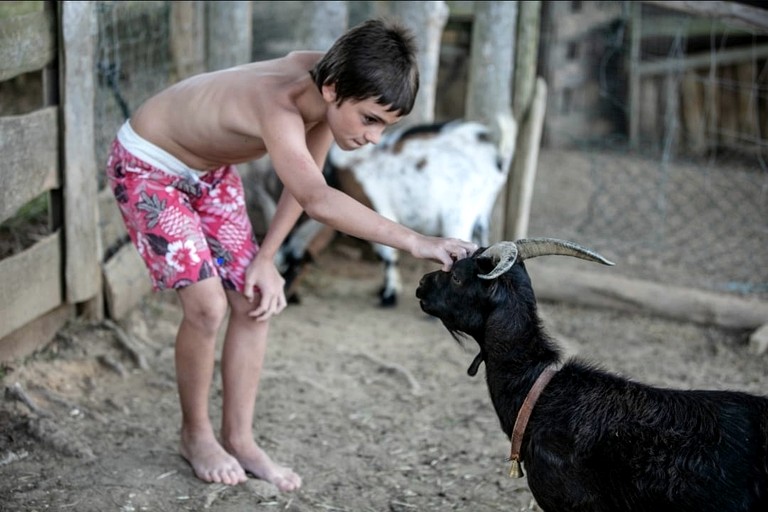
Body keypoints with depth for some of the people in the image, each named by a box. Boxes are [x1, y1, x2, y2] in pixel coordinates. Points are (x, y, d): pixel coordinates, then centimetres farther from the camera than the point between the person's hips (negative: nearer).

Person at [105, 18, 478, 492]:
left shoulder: (325, 85, -18)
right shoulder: (278, 106, -42)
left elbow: (305, 183, -5)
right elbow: (316, 200, -57)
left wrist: (266, 258, -11)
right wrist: (415, 242, -63)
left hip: (208, 170, 8)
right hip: (147, 167, -8)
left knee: (254, 302, 2)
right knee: (208, 306, -14)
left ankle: (239, 439, 13)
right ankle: (196, 435, 9)